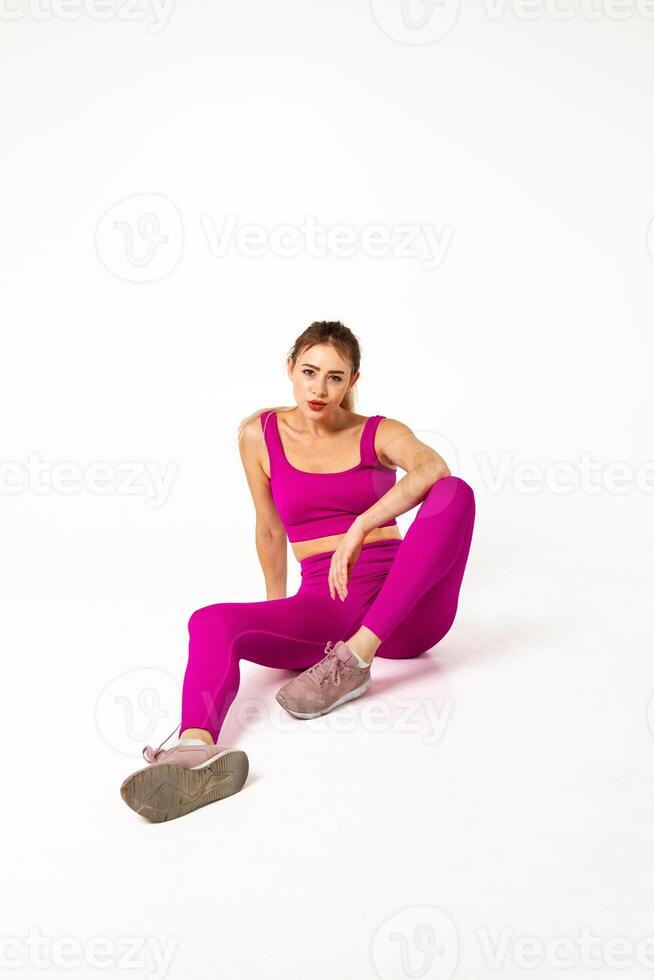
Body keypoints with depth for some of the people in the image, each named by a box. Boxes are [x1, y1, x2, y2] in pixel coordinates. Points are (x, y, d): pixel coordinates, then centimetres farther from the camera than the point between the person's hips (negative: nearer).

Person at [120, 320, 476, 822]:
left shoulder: (379, 433, 3)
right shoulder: (260, 434, 7)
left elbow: (434, 466, -21)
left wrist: (359, 527, -32)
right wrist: (279, 613, 25)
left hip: (406, 611, -1)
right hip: (323, 609, 1)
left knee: (455, 492, -27)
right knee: (211, 621, -27)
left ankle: (356, 658, -31)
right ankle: (195, 749, -59)